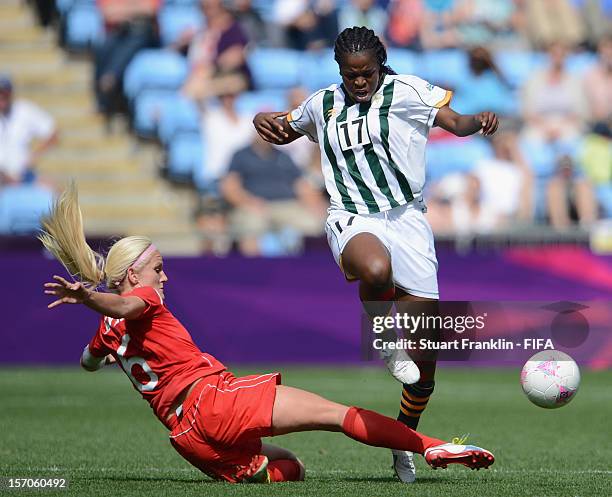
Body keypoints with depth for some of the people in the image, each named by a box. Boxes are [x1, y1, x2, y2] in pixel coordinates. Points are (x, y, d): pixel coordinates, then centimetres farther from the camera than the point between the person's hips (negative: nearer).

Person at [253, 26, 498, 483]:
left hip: (407, 217, 0)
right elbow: (286, 131, 31)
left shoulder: (406, 91, 1)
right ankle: (384, 340, -9)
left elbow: (454, 121, -8)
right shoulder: (323, 104, 12)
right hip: (352, 219, 0)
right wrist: (263, 120, 8)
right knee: (376, 269, -41)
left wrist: (479, 122, -31)